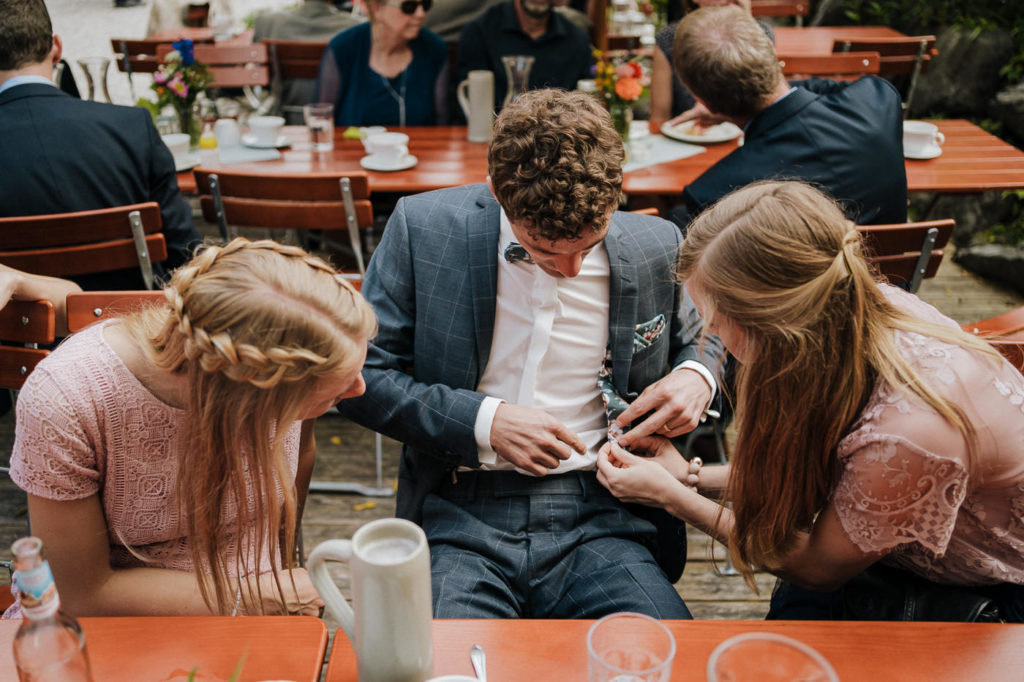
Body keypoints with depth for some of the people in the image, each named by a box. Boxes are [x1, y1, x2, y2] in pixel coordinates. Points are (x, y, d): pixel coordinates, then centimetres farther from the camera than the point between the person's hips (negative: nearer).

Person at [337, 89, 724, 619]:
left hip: (599, 517, 2)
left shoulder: (656, 248, 3)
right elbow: (358, 374, 0)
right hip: (462, 517, -1)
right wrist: (483, 421, -10)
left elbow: (698, 336, 24)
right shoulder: (423, 228, -4)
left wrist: (697, 376, -1)